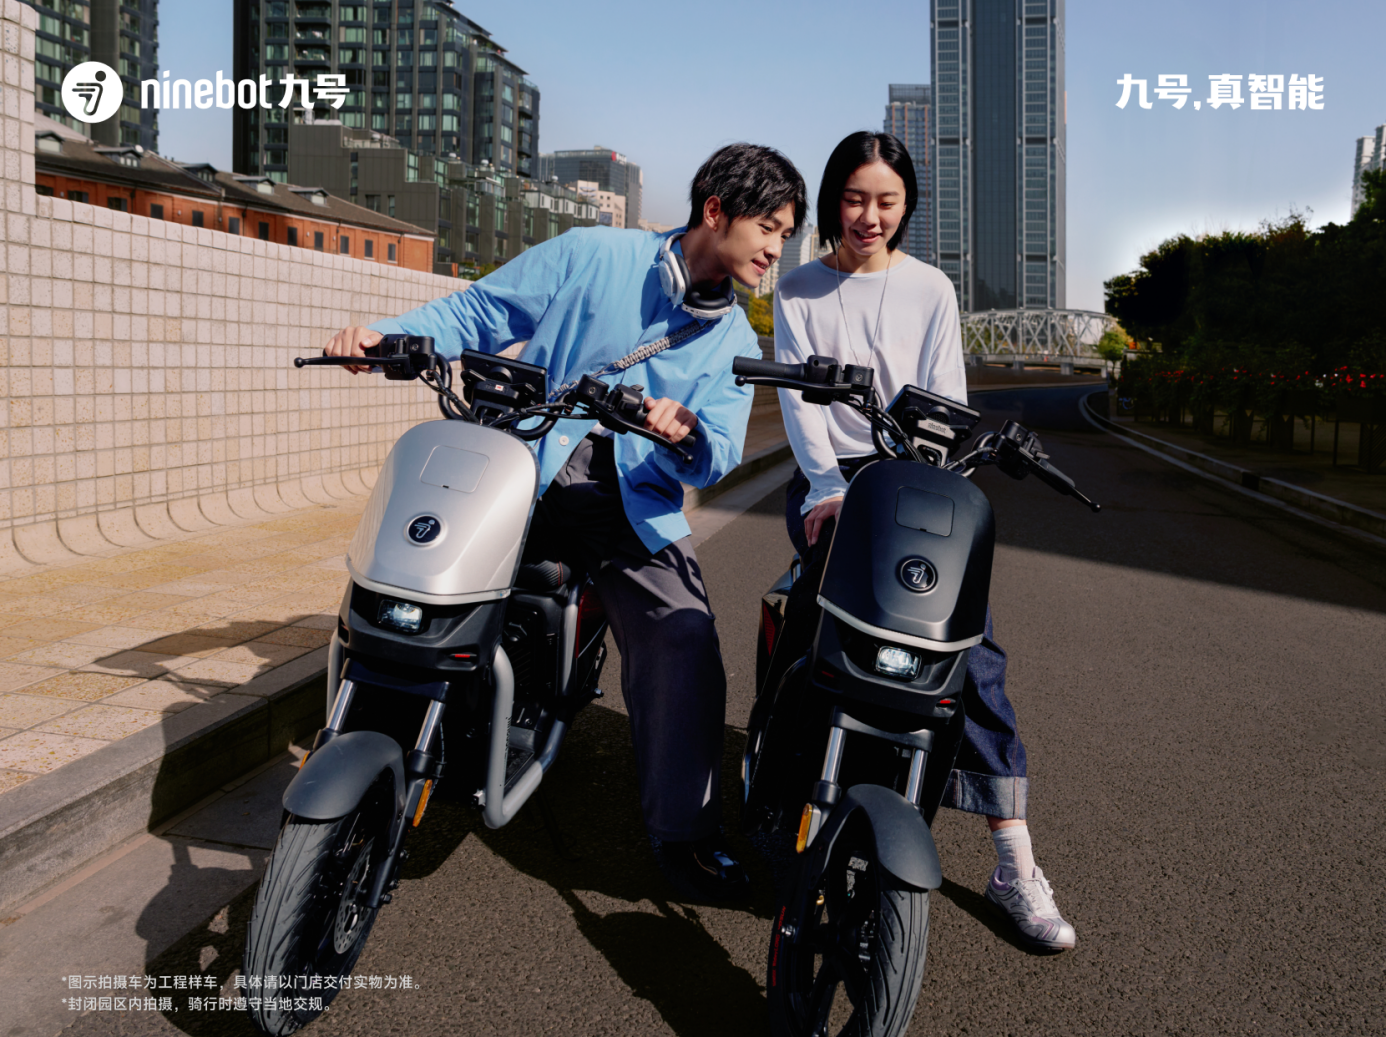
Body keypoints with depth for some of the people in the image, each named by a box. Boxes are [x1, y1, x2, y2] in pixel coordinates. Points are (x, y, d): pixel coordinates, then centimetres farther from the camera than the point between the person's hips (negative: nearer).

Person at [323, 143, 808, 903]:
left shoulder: (735, 343, 12)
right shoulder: (591, 256, 3)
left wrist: (689, 433, -23)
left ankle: (684, 832, 0)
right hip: (525, 476, -1)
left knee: (685, 643, -19)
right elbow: (479, 311, 5)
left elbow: (716, 460, 2)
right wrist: (387, 334, -11)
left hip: (635, 506, 1)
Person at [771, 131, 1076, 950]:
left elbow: (946, 399, 5)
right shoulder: (797, 293, 14)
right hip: (828, 480, 0)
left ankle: (1016, 863, -12)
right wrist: (829, 487, -15)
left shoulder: (930, 289, 14)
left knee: (972, 635, -16)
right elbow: (800, 399, 1)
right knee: (828, 610, -26)